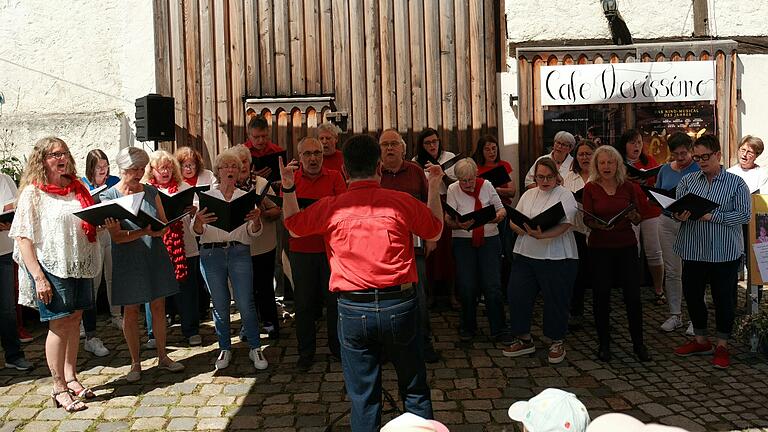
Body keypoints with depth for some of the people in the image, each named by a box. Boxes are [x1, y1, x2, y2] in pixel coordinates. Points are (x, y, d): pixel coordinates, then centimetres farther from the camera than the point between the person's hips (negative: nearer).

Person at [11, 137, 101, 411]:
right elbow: (23, 238, -12)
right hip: (52, 267, -5)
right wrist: (38, 278, -17)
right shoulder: (33, 193, -8)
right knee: (59, 325, -1)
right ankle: (59, 388, 11)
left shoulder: (77, 188, 9)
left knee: (74, 320, 12)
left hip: (81, 265, 6)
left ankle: (71, 377, 26)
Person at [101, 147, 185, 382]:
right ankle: (135, 363, 18)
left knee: (158, 306, 8)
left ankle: (162, 357, 22)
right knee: (131, 310, 5)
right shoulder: (108, 197, -6)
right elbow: (116, 236, -13)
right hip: (128, 260, -3)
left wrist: (157, 230, -17)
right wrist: (144, 232, -29)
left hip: (155, 256, 3)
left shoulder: (151, 192, 6)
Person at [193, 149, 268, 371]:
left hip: (239, 253, 0)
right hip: (211, 254, 0)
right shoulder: (206, 196, 7)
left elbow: (253, 233, 6)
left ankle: (255, 348, 10)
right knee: (220, 304, 7)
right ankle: (225, 348, 23)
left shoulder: (246, 197, 9)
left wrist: (256, 220, -17)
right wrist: (198, 222, -22)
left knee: (245, 303, -5)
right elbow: (197, 231, 1)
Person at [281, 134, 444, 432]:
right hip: (399, 306, 0)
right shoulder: (402, 202, -5)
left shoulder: (330, 208, -4)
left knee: (363, 396, 13)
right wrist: (435, 189, 22)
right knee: (415, 389, 17)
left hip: (353, 309, 0)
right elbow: (435, 231, 12)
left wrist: (288, 188, 22)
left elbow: (293, 226, 14)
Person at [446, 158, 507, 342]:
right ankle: (468, 327, 22)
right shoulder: (453, 190, -4)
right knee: (467, 287, 1)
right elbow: (448, 219, -9)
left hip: (489, 239, 1)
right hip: (464, 242, -1)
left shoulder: (486, 185, 0)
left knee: (493, 286, -3)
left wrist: (498, 216, -18)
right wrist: (460, 225, -30)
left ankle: (498, 329, 11)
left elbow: (502, 209, 5)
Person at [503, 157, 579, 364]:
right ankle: (525, 339, 21)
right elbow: (513, 221, 12)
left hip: (556, 258, -5)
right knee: (517, 295, 4)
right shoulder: (528, 195, 14)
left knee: (556, 300, 4)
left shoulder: (565, 195, -3)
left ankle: (557, 342, 25)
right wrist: (522, 229, -12)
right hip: (525, 254, 5)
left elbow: (565, 225, -15)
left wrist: (543, 235, -31)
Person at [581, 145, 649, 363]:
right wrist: (599, 224, -25)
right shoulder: (590, 188, 0)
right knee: (601, 295, 2)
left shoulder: (628, 187, 4)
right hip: (599, 248, -1)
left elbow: (638, 219, 7)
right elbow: (587, 219, -4)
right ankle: (604, 343, 18)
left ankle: (638, 343, 17)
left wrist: (633, 215, -15)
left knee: (633, 295, 0)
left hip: (627, 246, 1)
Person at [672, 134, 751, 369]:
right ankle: (700, 340, 30)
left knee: (724, 299, 6)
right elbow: (675, 207, 5)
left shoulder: (736, 183, -3)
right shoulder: (688, 180, 6)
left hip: (725, 253, -3)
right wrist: (679, 216, -18)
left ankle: (722, 346, 22)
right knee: (692, 295, 12)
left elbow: (744, 214, -11)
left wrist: (712, 216, -20)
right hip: (693, 250, 4)